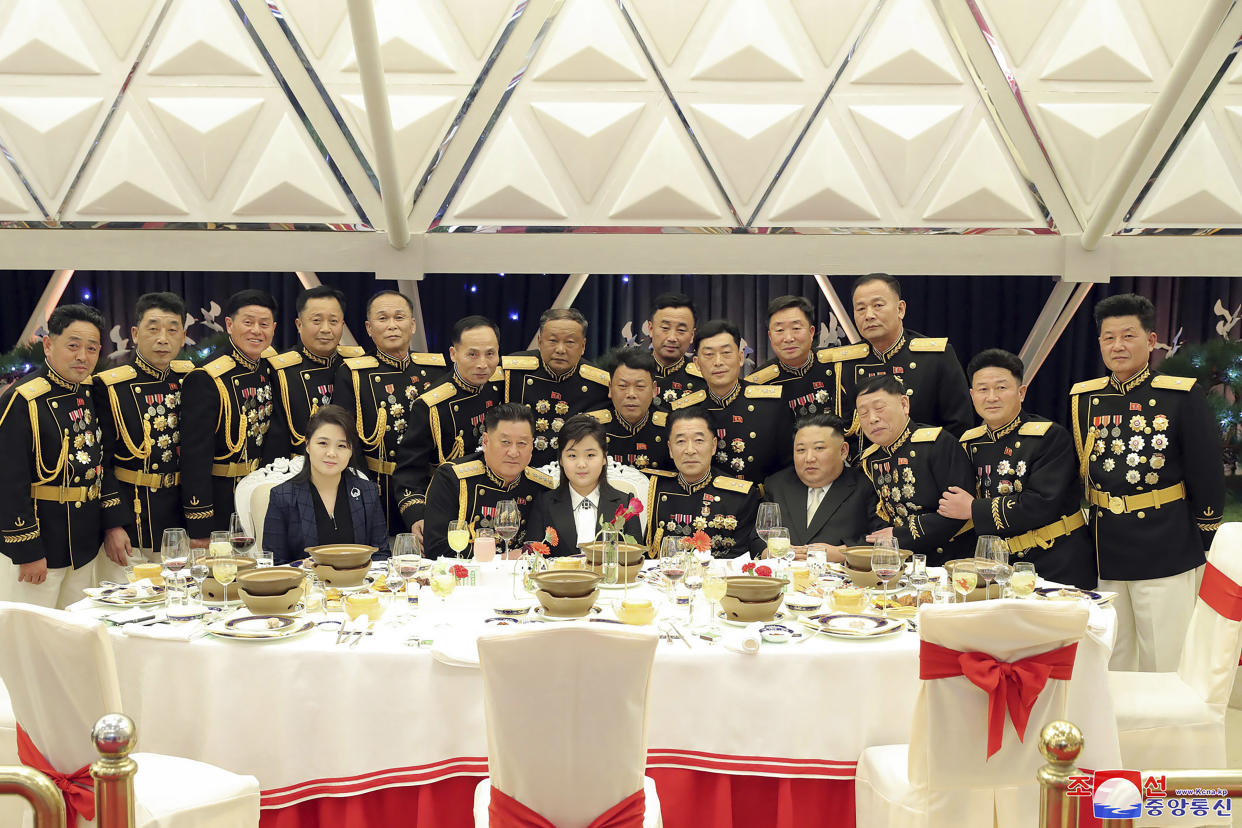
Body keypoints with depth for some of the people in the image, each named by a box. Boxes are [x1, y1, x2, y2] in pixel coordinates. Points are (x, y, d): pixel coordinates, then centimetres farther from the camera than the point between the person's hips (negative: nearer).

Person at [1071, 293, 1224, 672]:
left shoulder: (1183, 396, -5)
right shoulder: (1081, 398, 6)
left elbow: (1208, 477, -2)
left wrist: (1206, 548, 0)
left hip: (1167, 552, -3)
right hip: (1102, 554, 4)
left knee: (1165, 666, 5)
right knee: (1109, 667, 14)